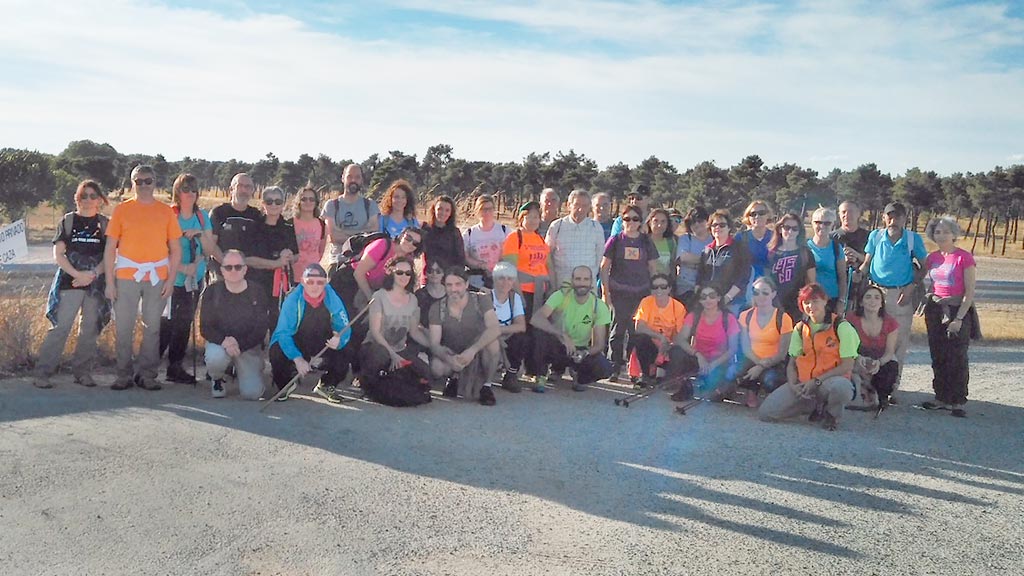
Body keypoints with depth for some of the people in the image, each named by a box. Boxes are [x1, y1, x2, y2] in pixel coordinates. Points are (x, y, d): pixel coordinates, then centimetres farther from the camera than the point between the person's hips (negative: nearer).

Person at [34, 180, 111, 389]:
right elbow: (58, 255, 1)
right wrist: (78, 274, -11)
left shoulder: (104, 223, 9)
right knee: (60, 327, -6)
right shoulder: (67, 221, 6)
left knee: (91, 329, 4)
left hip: (96, 284, 2)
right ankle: (42, 373, -2)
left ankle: (83, 372, 14)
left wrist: (92, 275, -11)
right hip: (69, 283, -1)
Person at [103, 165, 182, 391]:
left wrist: (171, 279, -1)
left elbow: (175, 249, 8)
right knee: (123, 328, 1)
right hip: (126, 276, 0)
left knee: (152, 328, 4)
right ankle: (124, 375, 11)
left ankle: (147, 375, 12)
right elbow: (110, 248, 4)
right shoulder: (122, 210, 5)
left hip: (157, 278, 0)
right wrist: (110, 281, -2)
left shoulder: (166, 211, 7)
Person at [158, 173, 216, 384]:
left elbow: (210, 250, 5)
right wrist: (182, 268, -17)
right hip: (172, 279, -5)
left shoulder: (203, 217, 8)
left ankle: (175, 368, 18)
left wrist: (200, 235, -12)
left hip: (195, 280, 5)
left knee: (184, 324, 9)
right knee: (167, 324, -9)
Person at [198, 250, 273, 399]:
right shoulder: (212, 291, -4)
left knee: (252, 393, -16)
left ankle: (240, 370, 22)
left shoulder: (257, 293, -5)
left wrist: (239, 344, -23)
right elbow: (205, 328, -7)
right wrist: (224, 341, -27)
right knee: (215, 358, -38)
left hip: (249, 346, 0)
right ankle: (216, 380, 2)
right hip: (219, 343, 0)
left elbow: (261, 329, -8)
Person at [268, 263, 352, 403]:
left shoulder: (333, 299, -16)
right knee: (277, 353, -31)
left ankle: (326, 385, 8)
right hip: (296, 343, -2)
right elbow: (283, 332, -24)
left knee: (346, 353, -24)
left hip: (324, 344, 2)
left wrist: (338, 340, -40)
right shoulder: (292, 300, -21)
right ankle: (286, 384, 5)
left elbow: (344, 328, -13)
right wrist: (297, 359, -38)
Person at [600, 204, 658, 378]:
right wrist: (606, 292, -3)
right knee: (618, 329, -2)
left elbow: (652, 268, 13)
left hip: (641, 292, 2)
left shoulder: (646, 241, 10)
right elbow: (604, 267, 4)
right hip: (618, 293, -1)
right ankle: (614, 367, 7)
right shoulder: (615, 240, 4)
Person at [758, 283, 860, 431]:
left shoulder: (841, 327, -7)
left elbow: (847, 365, -10)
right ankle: (816, 406, 12)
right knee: (765, 412, -12)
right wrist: (793, 385, -10)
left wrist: (817, 381, -15)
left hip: (831, 381, -5)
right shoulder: (799, 329, 10)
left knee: (842, 387, -43)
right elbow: (792, 363, 10)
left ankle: (832, 413, -4)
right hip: (803, 384, 5)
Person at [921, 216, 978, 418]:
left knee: (957, 358, -3)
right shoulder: (932, 258, 8)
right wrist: (927, 301, 5)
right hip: (935, 310, 6)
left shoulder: (964, 257, -9)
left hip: (958, 310, -6)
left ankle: (958, 402, 5)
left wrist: (958, 318, -15)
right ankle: (941, 397, 18)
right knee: (938, 356, 9)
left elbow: (970, 292, -11)